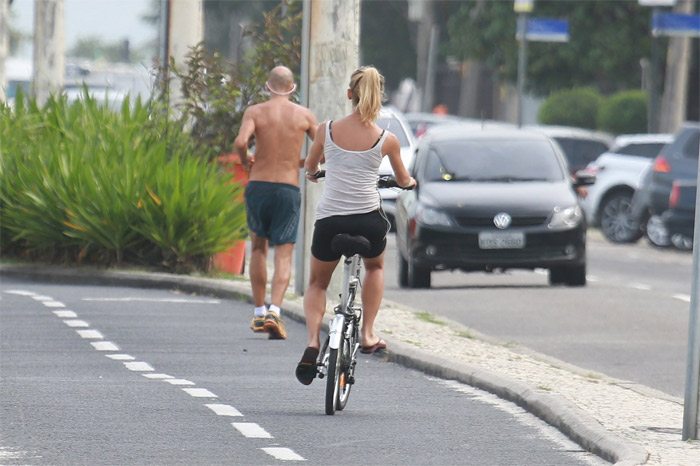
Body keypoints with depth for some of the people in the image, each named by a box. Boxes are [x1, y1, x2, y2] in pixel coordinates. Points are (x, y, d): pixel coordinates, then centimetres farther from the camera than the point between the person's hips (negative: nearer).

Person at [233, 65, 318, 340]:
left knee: (258, 248, 20)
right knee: (284, 256, 0)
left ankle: (259, 312, 21)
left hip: (258, 186, 1)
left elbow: (240, 142, -18)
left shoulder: (255, 112, -1)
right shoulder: (304, 115, 3)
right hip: (289, 189, -1)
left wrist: (246, 161, 3)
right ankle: (275, 310, -21)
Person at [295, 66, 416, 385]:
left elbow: (310, 167, 20)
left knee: (317, 283, 24)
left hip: (329, 220, 0)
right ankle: (368, 334, 21)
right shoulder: (386, 140, 0)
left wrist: (312, 172, 45)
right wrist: (410, 182, 43)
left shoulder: (327, 130, 1)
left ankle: (312, 342, 0)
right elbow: (403, 180, 18)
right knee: (375, 267, 34)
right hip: (369, 220, 0)